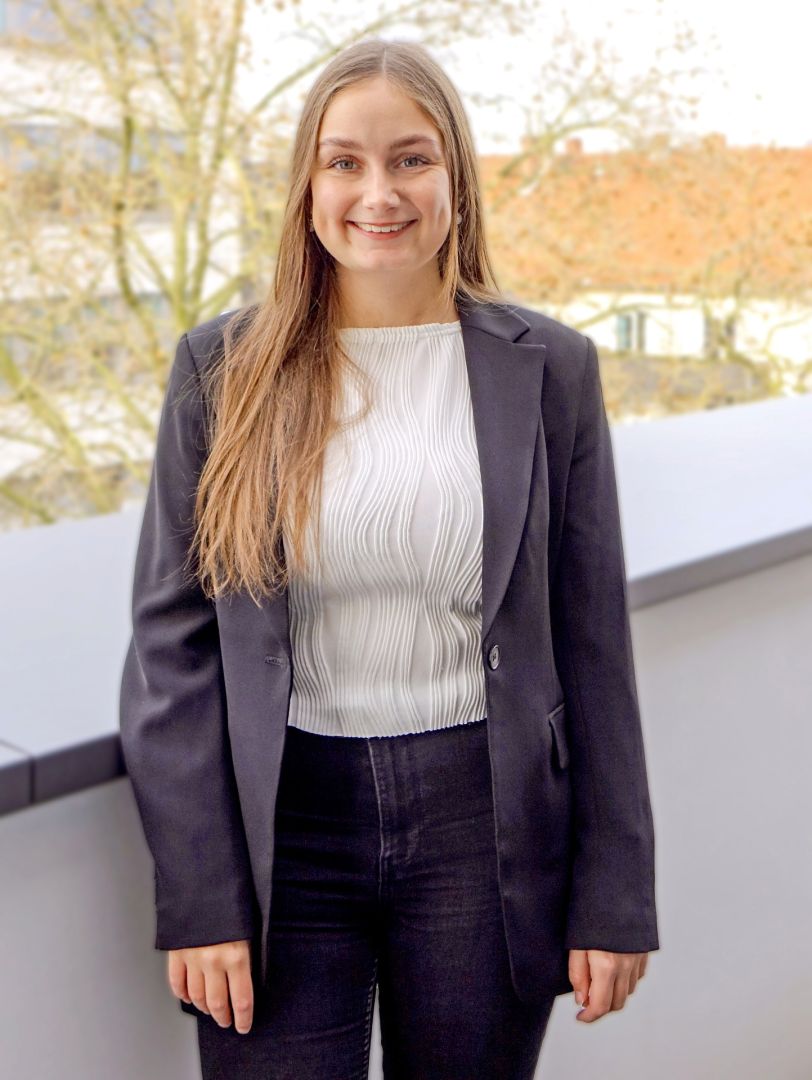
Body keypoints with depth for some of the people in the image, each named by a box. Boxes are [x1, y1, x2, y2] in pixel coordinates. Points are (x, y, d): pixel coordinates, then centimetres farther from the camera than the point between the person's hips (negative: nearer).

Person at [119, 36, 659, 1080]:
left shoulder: (549, 366, 0)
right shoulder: (224, 366, -1)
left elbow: (591, 644, 3)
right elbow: (171, 640, -1)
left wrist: (614, 896, 1)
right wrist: (197, 897, -7)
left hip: (484, 825, 1)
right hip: (282, 828, 0)